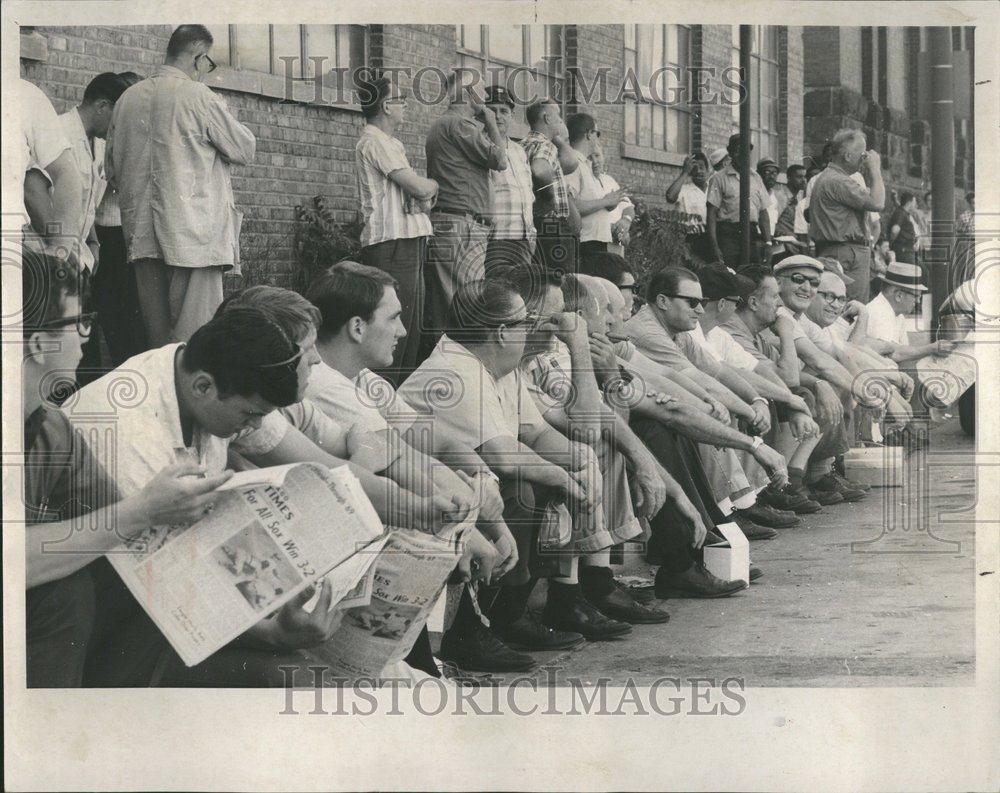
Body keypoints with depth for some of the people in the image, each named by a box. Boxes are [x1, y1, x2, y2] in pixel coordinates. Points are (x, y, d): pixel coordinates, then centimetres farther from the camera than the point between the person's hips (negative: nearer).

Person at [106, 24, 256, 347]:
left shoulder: (127, 99, 10)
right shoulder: (200, 97, -8)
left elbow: (111, 169, 17)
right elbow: (245, 150, 0)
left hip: (141, 232, 6)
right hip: (193, 231, -6)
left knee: (156, 333, 9)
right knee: (194, 336, -5)